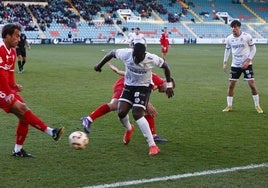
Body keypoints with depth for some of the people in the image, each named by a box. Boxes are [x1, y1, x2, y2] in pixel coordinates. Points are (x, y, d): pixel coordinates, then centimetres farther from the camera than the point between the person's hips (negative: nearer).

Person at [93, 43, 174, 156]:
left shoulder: (152, 59, -25)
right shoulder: (126, 54, -20)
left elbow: (165, 66, -5)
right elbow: (112, 53, -1)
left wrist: (169, 85, -2)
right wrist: (100, 65, 11)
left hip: (144, 87, -4)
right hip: (129, 86, 4)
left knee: (137, 114, -22)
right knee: (121, 112, -10)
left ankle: (152, 146, -18)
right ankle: (129, 129, 28)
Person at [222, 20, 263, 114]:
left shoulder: (247, 36, -12)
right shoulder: (229, 38, -3)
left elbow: (253, 49, -4)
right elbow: (227, 50, 13)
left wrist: (248, 61, -14)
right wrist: (225, 62, 6)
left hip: (246, 64, -3)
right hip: (235, 65, 3)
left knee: (252, 84, -6)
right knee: (231, 85, 0)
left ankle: (257, 106, 8)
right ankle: (229, 106, 13)